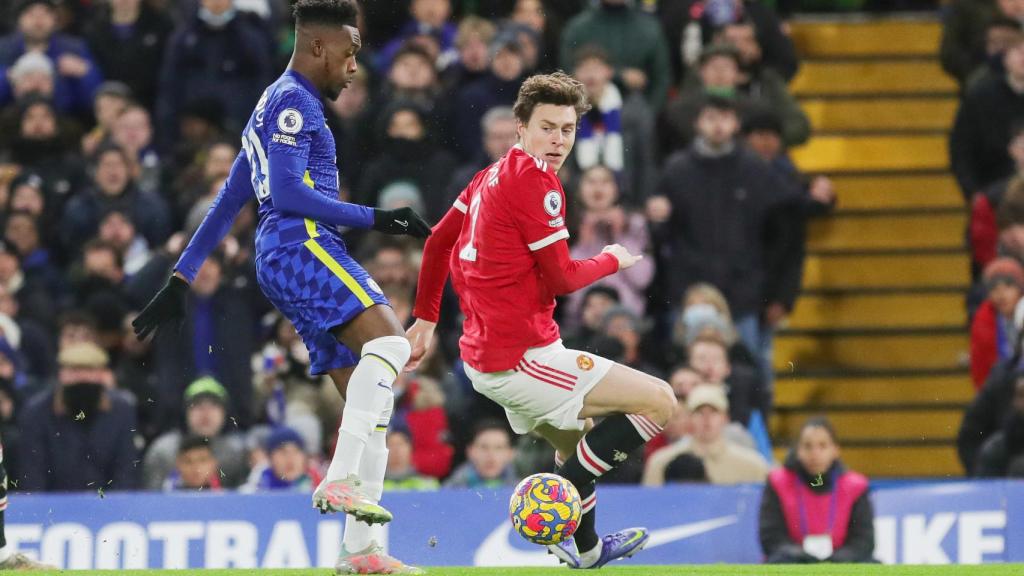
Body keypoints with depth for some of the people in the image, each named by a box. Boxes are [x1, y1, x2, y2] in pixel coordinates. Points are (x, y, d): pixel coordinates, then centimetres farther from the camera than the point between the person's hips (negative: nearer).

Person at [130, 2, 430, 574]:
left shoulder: (275, 106, 29)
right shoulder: (293, 101, -3)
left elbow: (229, 199, 29)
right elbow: (287, 191, -15)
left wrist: (181, 278, 28)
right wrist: (376, 219, -15)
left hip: (285, 265, 10)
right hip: (301, 246, -10)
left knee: (373, 399, 3)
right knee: (389, 339, -28)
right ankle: (340, 478, -37)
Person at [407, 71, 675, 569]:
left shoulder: (492, 175, 12)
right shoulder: (535, 180, -15)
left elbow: (438, 241, 21)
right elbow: (562, 279, -15)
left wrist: (425, 318, 28)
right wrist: (614, 261, 4)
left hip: (482, 356, 10)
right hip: (522, 358, -10)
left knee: (581, 443, 31)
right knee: (660, 401, -8)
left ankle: (586, 548, 43)